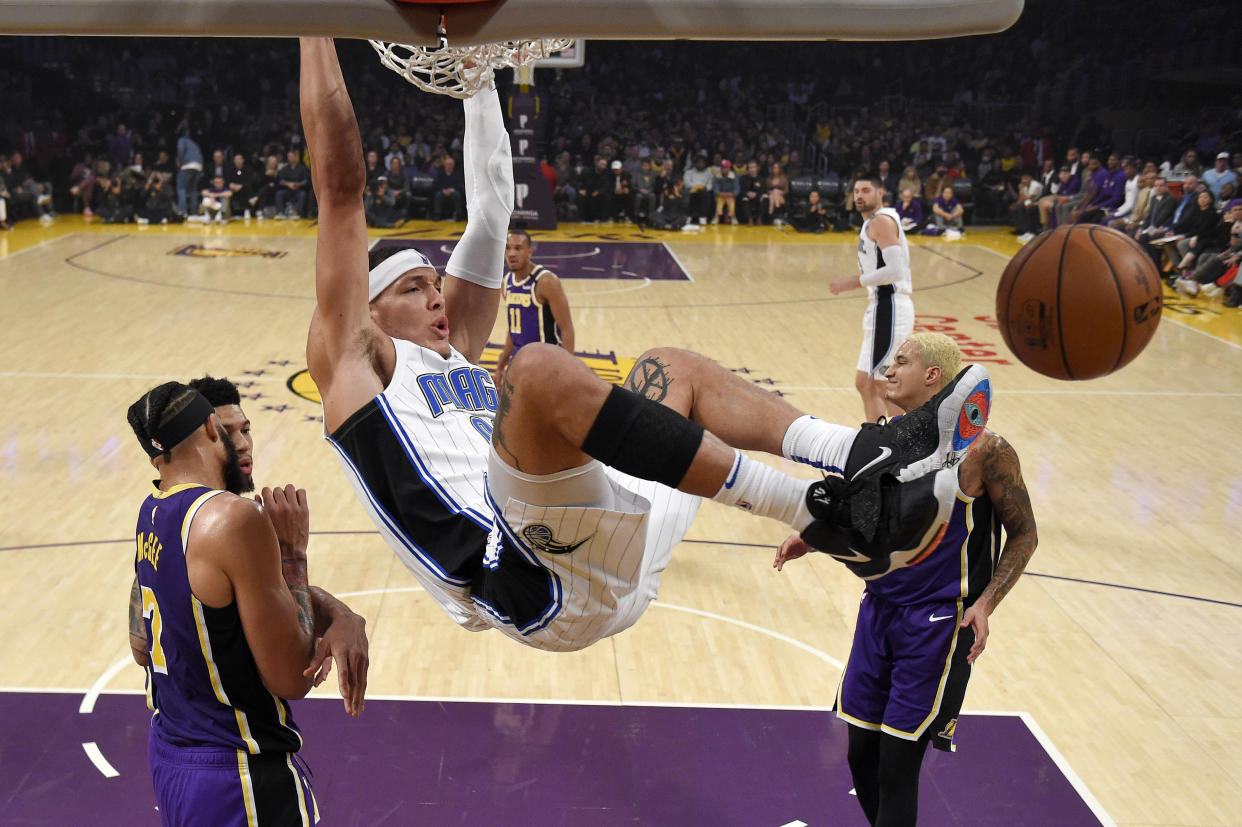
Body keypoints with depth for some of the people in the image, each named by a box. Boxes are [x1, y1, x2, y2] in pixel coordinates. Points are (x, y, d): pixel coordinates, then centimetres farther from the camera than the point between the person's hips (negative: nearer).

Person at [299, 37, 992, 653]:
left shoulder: (456, 352, 31)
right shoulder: (352, 356, 12)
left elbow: (492, 202, 28)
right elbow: (341, 183, 5)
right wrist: (317, 31, 9)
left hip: (609, 574, 8)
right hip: (534, 586, -8)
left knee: (672, 368, 17)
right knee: (540, 368, -29)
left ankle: (865, 457, -6)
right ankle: (827, 514, -30)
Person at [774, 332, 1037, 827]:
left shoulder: (983, 450, -13)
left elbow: (1023, 535, -4)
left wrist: (985, 605, -16)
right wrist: (814, 539, 3)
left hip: (937, 623, -6)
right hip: (878, 610, 6)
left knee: (897, 767, -3)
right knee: (862, 754, 12)